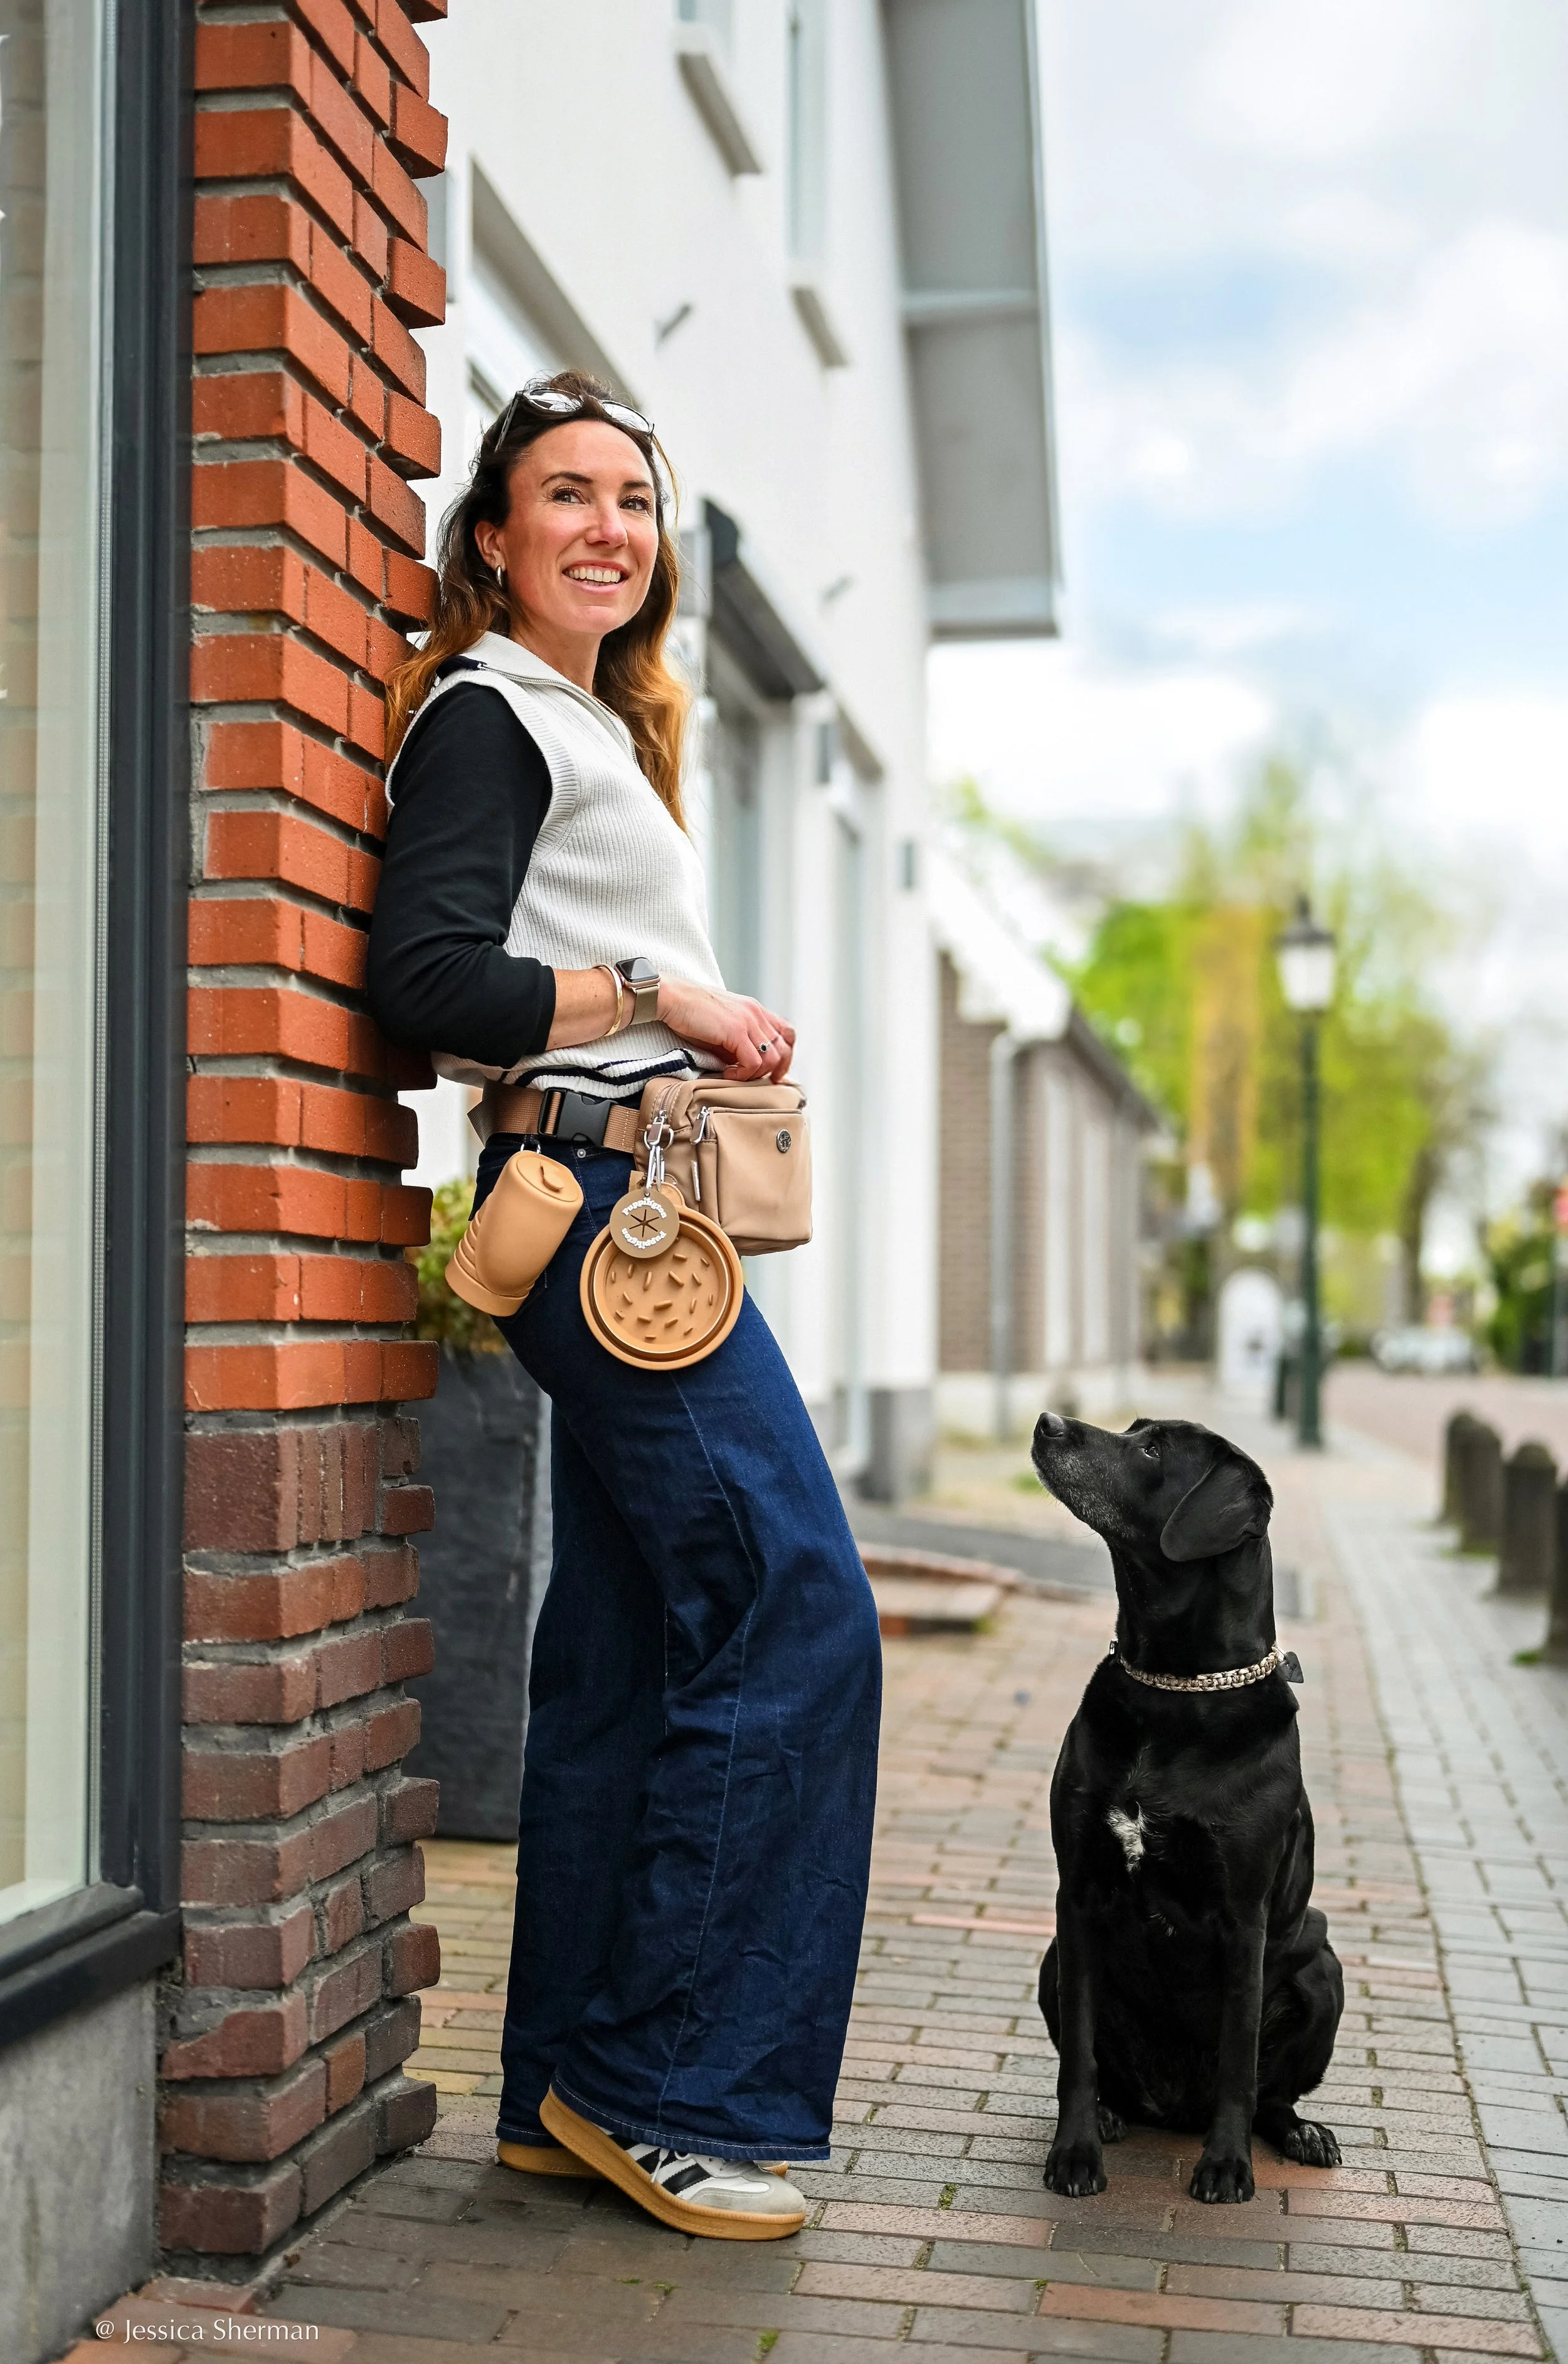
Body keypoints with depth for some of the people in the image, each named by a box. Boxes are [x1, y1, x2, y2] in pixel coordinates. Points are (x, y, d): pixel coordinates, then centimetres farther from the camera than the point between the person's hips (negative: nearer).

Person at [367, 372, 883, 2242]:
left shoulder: (599, 728, 24)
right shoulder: (487, 713, -4)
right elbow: (428, 979, -16)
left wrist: (715, 1045, 8)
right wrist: (668, 1001, -12)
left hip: (631, 1212, 10)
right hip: (596, 1195, -10)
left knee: (630, 1647, 8)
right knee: (796, 1611, -12)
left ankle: (575, 2090, 15)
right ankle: (672, 2085, -4)